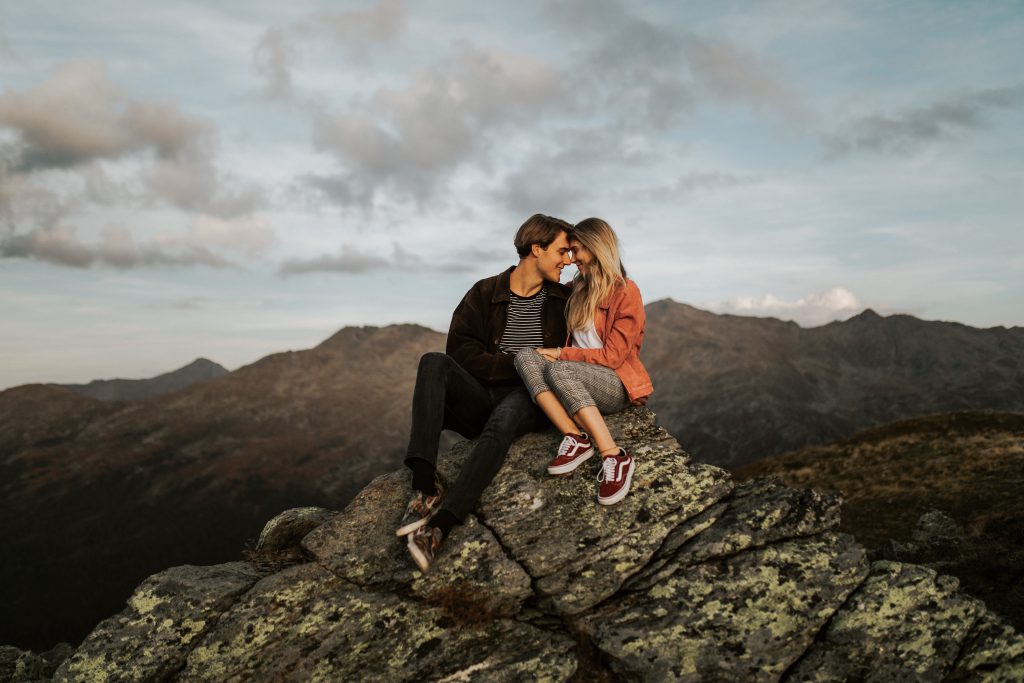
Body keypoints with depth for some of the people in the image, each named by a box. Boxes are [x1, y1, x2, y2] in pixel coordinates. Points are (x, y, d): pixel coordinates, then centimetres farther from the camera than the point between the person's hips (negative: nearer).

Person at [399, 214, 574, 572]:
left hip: (528, 399, -1)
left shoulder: (564, 300, 13)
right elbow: (461, 351, -4)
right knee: (434, 363, -27)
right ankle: (425, 487, -39)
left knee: (501, 423, -36)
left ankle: (438, 527, -49)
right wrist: (517, 365, -13)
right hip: (482, 398, 1)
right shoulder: (485, 293, 8)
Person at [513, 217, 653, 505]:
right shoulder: (578, 290, 18)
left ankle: (615, 457, -37)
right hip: (576, 381, 6)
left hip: (615, 384, -6)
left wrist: (560, 354, -11)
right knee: (526, 355, -20)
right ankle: (575, 438, -33)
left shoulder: (626, 292, -3)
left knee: (558, 370, -35)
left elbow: (612, 356, -10)